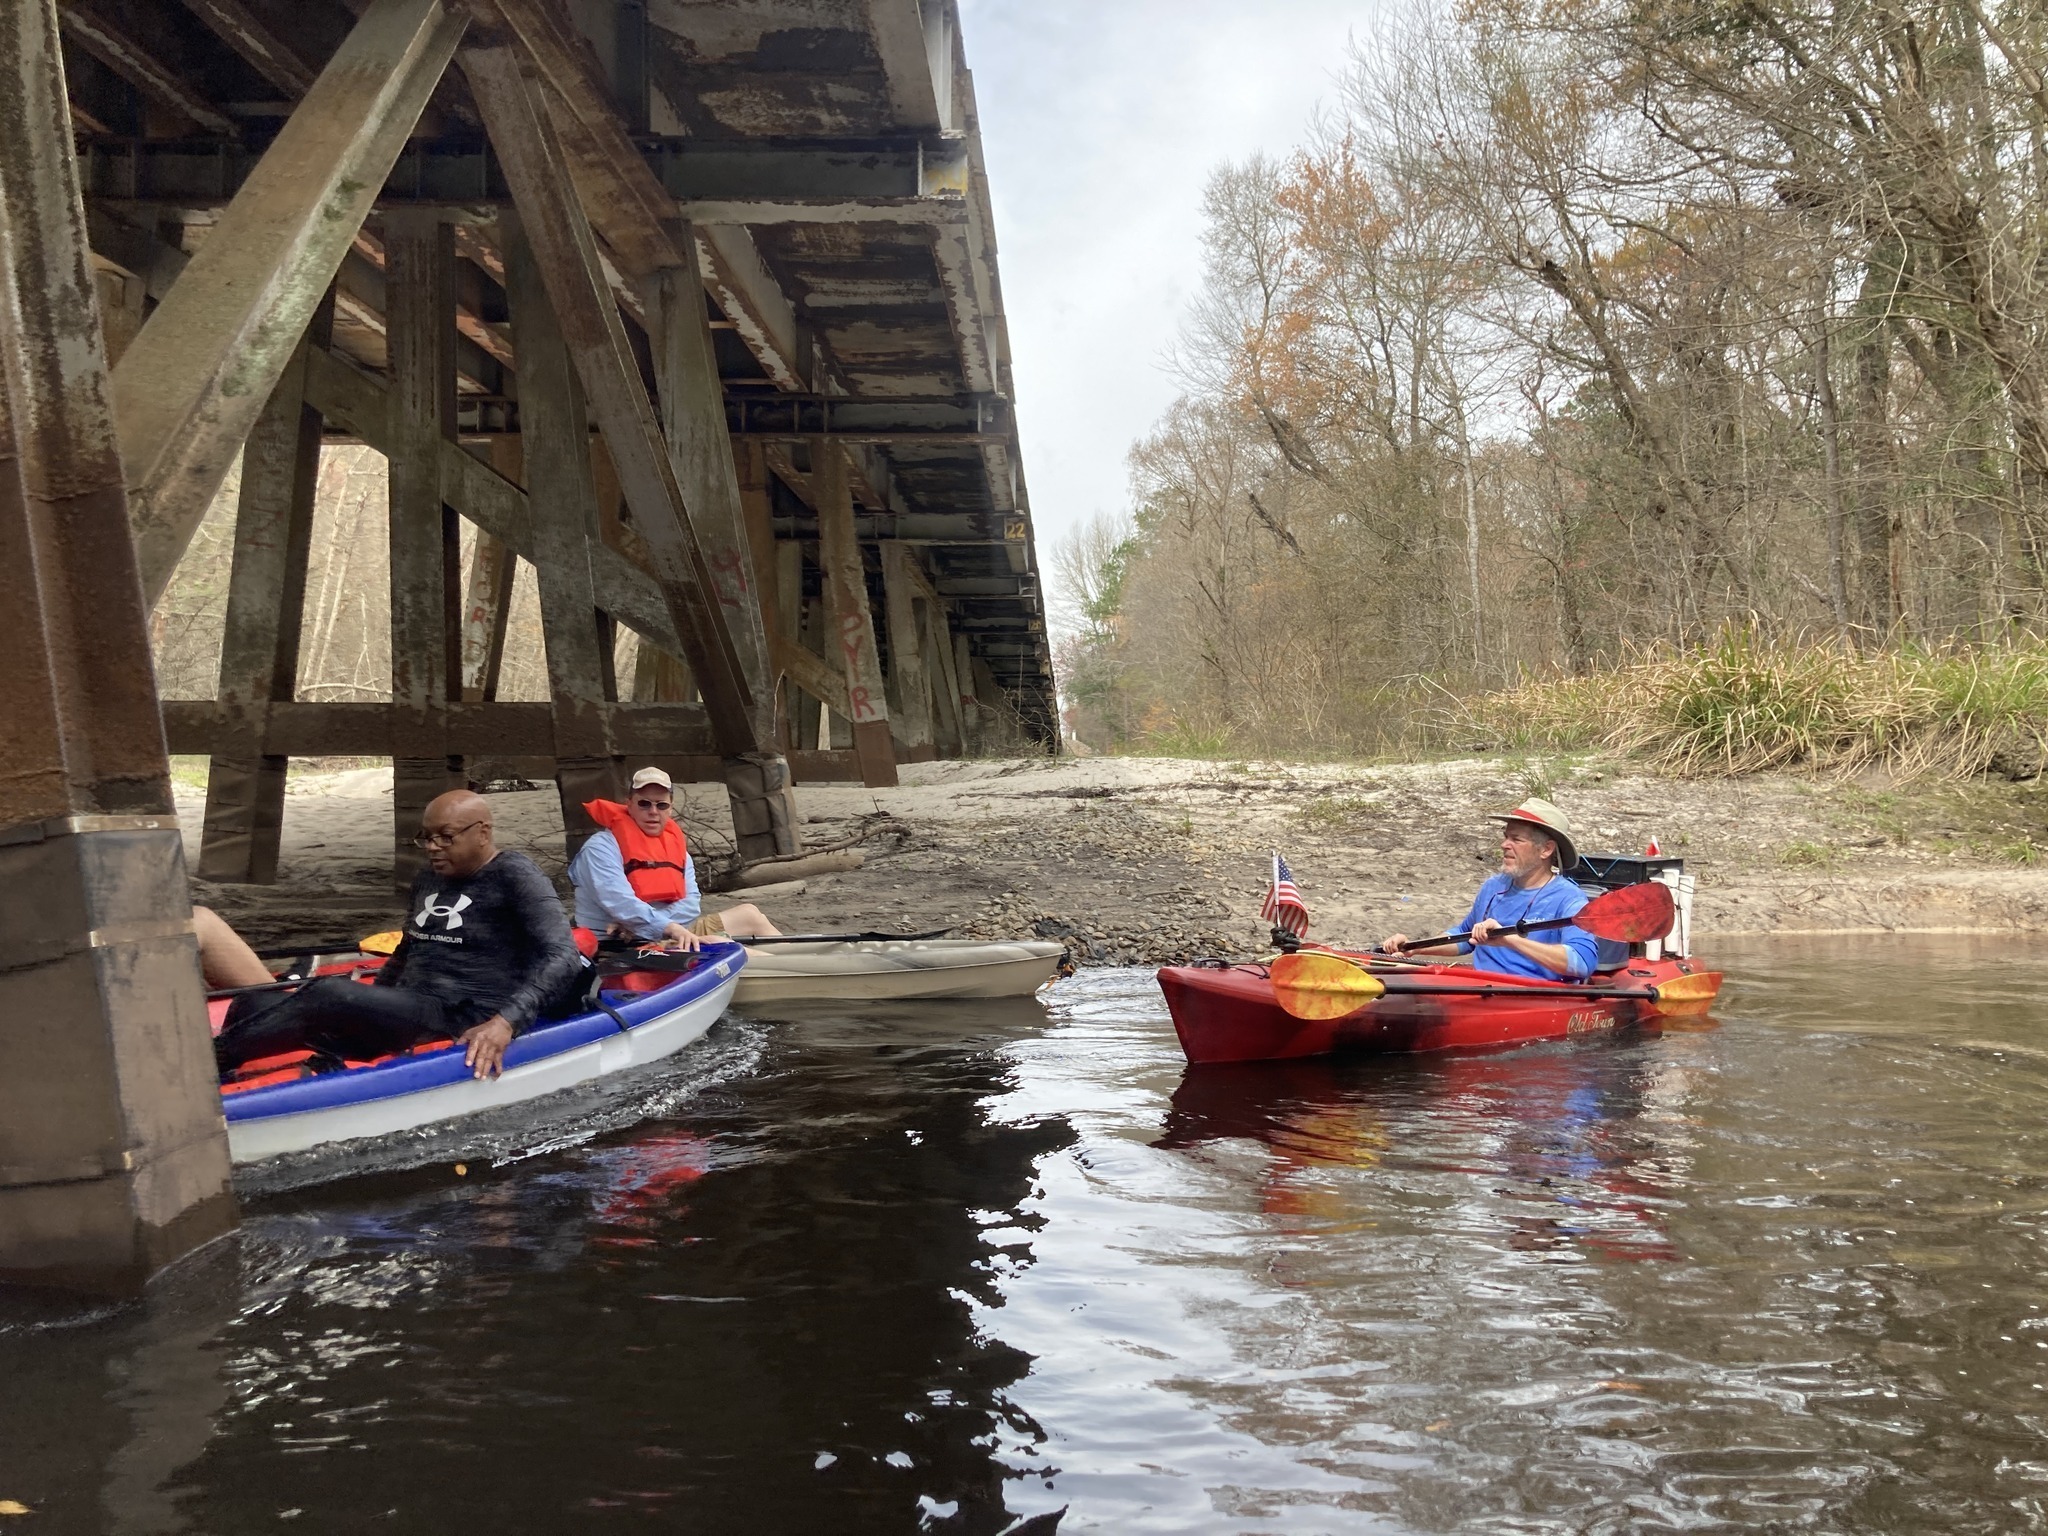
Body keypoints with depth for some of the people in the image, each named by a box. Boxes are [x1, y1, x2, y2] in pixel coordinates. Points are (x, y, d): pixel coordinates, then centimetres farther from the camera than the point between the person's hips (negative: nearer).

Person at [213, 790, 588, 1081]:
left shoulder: (513, 874, -7)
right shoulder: (427, 881, 17)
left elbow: (563, 957, -18)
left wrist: (506, 1022, -30)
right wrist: (365, 1011, 22)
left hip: (466, 1026, -9)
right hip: (410, 1014, 9)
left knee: (330, 992, -30)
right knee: (257, 1006, -7)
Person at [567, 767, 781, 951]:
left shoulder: (677, 847, 13)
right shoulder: (602, 848, -8)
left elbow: (691, 904, -1)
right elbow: (621, 904, -23)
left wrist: (636, 924, -18)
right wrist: (671, 929, -36)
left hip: (670, 935, 8)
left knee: (748, 913, 10)